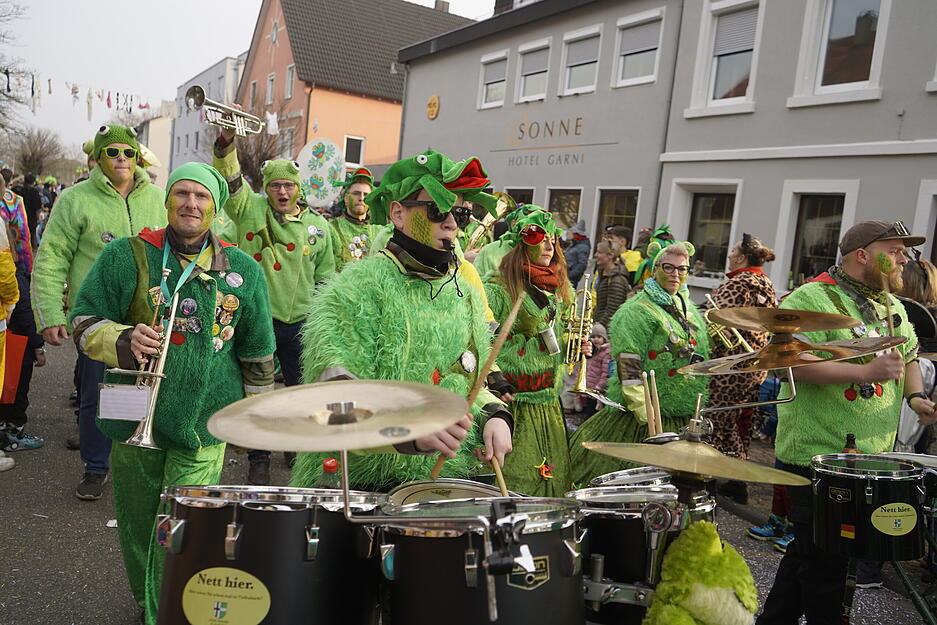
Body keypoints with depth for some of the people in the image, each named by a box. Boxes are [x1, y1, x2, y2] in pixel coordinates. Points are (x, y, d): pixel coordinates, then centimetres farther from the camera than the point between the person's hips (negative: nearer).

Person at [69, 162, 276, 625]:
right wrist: (124, 340, -22)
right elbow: (84, 319, -1)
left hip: (204, 423, -1)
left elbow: (257, 349, 9)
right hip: (135, 417, 1)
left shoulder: (243, 271, 3)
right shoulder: (127, 256, -1)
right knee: (138, 524, 16)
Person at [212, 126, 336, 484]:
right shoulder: (250, 209, 1)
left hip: (301, 322, 2)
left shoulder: (317, 225, 6)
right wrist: (225, 145, -33)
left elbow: (325, 277, 12)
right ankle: (258, 460, 22)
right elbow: (230, 181, -17)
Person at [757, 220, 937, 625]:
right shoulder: (812, 298, -13)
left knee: (808, 549, 18)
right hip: (819, 454, -8)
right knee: (825, 558, 2)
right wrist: (864, 371, -27)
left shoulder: (891, 305, 14)